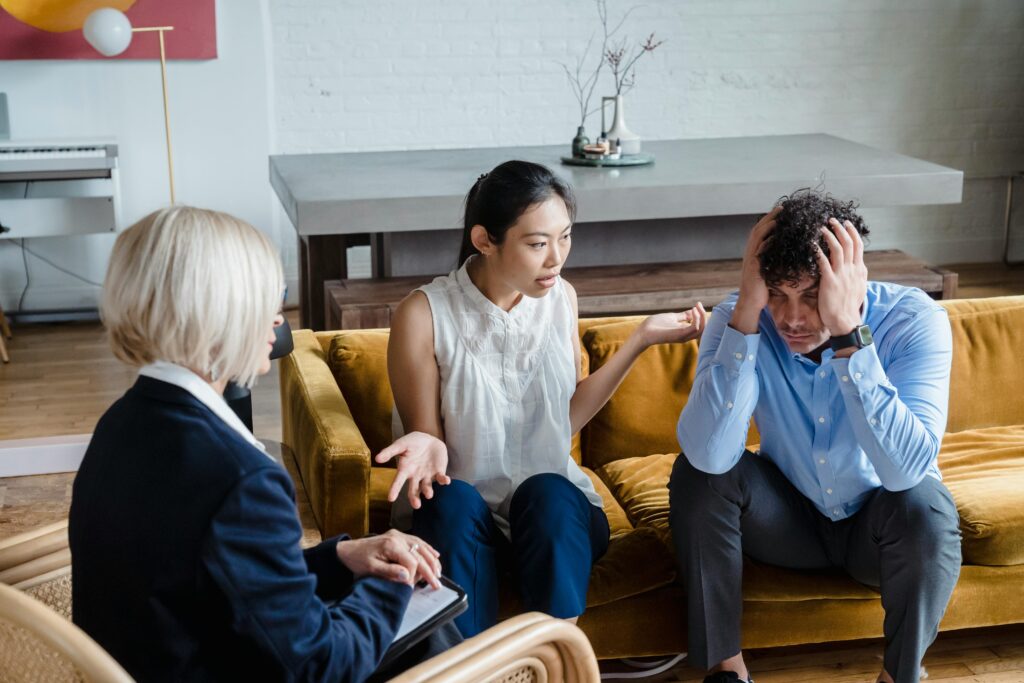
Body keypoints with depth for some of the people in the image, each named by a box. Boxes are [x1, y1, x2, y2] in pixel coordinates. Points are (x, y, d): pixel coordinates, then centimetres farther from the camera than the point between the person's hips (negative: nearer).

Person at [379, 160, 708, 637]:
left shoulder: (561, 298, 1)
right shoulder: (424, 316, -13)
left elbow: (567, 418, 3)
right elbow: (429, 436, -6)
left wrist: (641, 339, 0)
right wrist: (428, 449, -30)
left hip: (553, 510, 2)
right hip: (460, 520, -2)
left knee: (547, 491, -31)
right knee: (453, 499, -35)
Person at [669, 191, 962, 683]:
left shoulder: (913, 321, -25)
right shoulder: (740, 317, -21)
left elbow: (906, 469, -40)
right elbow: (709, 454, -37)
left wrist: (848, 332, -44)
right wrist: (746, 311, -42)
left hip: (878, 528, -1)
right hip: (787, 517, 1)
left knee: (923, 500, -33)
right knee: (696, 470, -24)